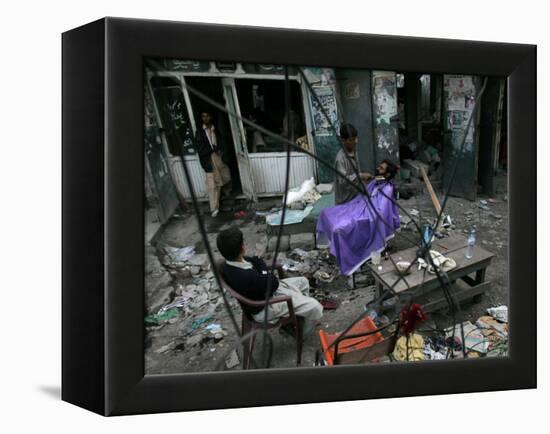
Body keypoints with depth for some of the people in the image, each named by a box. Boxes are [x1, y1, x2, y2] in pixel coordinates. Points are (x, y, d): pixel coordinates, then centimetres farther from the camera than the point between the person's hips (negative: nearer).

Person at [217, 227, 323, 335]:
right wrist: (259, 263, -16)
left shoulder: (229, 265, -14)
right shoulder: (246, 276, -41)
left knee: (303, 282, 19)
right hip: (265, 307, -9)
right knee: (315, 307, -7)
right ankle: (304, 333, 22)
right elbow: (274, 284, -25)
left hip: (261, 289, 9)